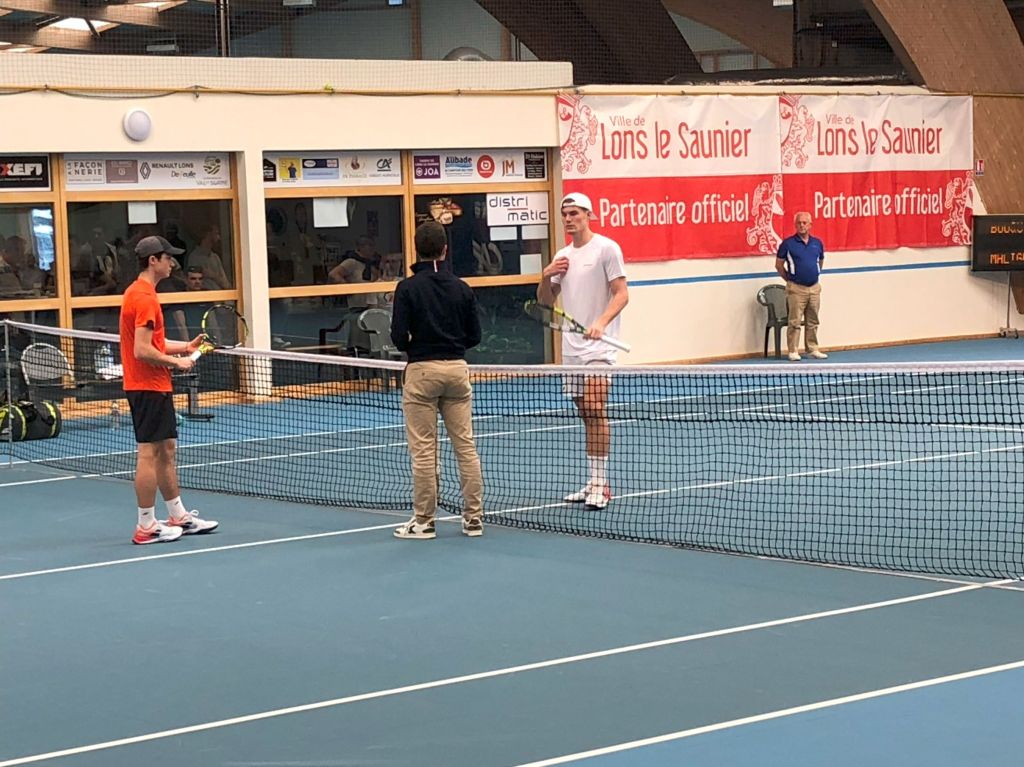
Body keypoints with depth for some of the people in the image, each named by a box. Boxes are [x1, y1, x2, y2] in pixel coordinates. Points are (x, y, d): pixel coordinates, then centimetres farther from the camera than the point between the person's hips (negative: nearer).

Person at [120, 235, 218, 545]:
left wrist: (185, 346, 11)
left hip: (155, 387, 11)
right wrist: (176, 362, -13)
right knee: (149, 455, -5)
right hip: (148, 388, -11)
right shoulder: (144, 298, -18)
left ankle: (179, 517, 22)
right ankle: (146, 527, 0)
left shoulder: (138, 293, 14)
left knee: (167, 450, 15)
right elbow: (142, 350, -24)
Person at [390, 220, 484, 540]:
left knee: (423, 450, 2)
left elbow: (399, 336, -12)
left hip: (422, 370, -3)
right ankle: (474, 517, 10)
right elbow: (474, 336, 4)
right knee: (466, 446, 7)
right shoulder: (461, 288, 2)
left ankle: (423, 521, 6)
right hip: (457, 369, 3)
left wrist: (414, 346, 9)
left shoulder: (408, 288, -8)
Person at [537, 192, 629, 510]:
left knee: (595, 410, -16)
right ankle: (595, 482, 14)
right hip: (571, 347, 7)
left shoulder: (606, 248, -4)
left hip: (598, 345, -7)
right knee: (586, 414, 9)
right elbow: (545, 300, 20)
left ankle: (600, 484, -15)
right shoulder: (562, 256, 15)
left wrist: (601, 323, -26)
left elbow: (621, 294, -11)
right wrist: (546, 276, 0)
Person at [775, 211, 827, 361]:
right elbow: (779, 265, 2)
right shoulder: (788, 243, -5)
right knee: (795, 322, -4)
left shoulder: (817, 243, 7)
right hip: (796, 289, -4)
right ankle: (793, 351, 0)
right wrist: (789, 279, 5)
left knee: (813, 322, 10)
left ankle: (813, 349, 17)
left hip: (814, 287, 4)